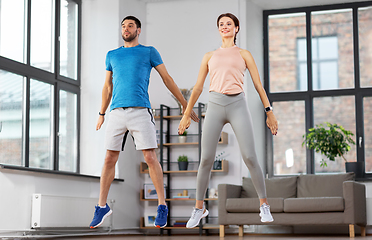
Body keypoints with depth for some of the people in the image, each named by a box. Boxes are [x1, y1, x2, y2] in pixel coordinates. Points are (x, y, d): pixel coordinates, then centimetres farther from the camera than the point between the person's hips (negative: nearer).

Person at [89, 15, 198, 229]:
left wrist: (186, 105, 9)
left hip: (140, 111, -3)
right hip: (117, 114, 3)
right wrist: (101, 114, 28)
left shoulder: (149, 52, 11)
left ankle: (162, 206, 2)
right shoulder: (112, 55, 20)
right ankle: (102, 207, 14)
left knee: (150, 158, -8)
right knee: (110, 159, 2)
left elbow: (167, 79, 11)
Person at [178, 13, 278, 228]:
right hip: (215, 106, 2)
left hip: (238, 105, -2)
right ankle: (199, 208, 12)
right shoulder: (209, 56, 20)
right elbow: (198, 87, 20)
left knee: (250, 157, -11)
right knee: (206, 160, -4)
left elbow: (258, 84, 11)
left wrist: (269, 111, 5)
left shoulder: (244, 54, 15)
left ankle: (264, 206, 3)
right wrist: (187, 114, 17)